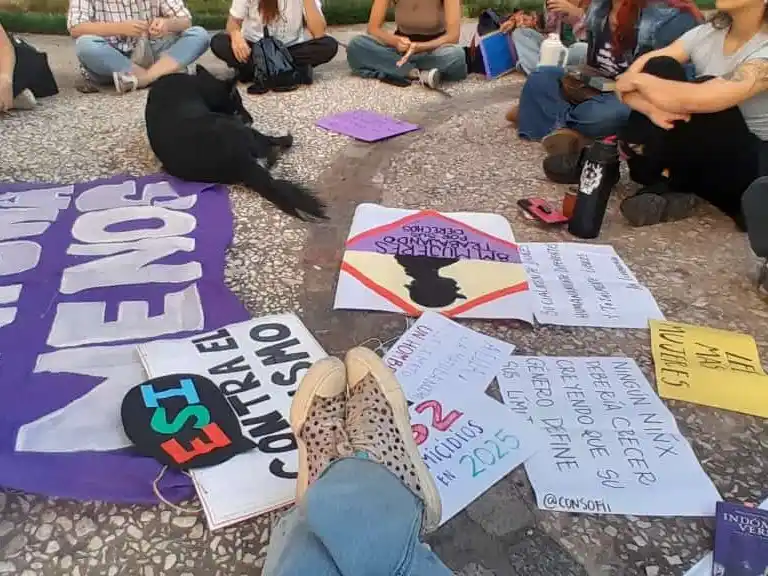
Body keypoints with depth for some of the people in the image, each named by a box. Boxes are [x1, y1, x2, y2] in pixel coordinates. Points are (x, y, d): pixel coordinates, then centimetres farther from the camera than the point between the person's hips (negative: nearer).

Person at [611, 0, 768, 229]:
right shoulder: (705, 34, -2)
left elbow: (698, 99, -36)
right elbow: (627, 82, -10)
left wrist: (638, 80, -21)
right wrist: (651, 108, -31)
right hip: (701, 159, 6)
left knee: (703, 103, -34)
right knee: (660, 68, -15)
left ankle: (662, 184, -11)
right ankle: (667, 189, -17)